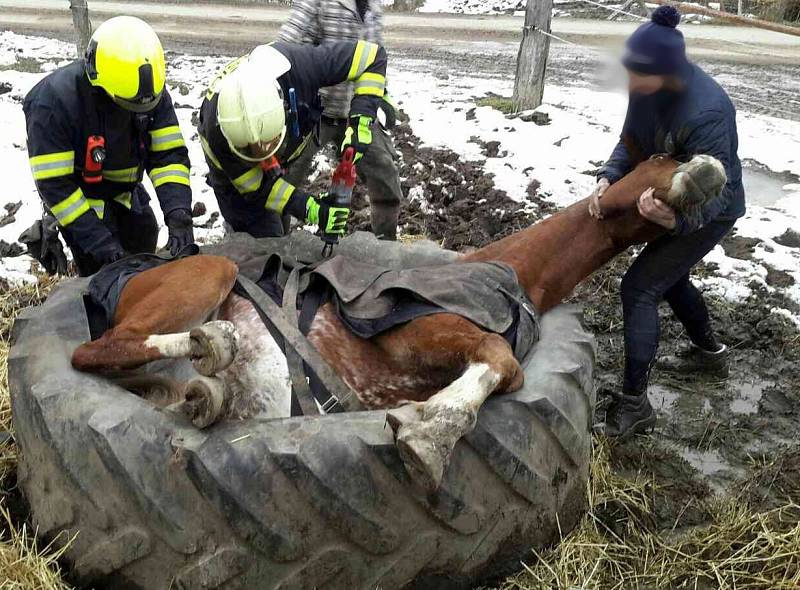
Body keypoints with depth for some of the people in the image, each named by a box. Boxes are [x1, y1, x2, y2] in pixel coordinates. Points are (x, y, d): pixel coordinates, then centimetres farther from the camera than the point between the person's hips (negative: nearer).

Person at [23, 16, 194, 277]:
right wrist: (99, 243, -33)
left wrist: (178, 215, -33)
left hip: (126, 193, 5)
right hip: (77, 197, -5)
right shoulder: (54, 100, -31)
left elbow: (169, 154, -17)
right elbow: (53, 182, -28)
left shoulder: (151, 90, -17)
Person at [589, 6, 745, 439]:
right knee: (668, 275, 26)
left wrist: (675, 220, -57)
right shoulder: (648, 89, -15)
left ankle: (634, 403, -5)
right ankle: (709, 351, 51)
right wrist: (608, 178, -25)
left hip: (708, 212, -9)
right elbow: (631, 141, -5)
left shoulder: (706, 112, -38)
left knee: (640, 287, -14)